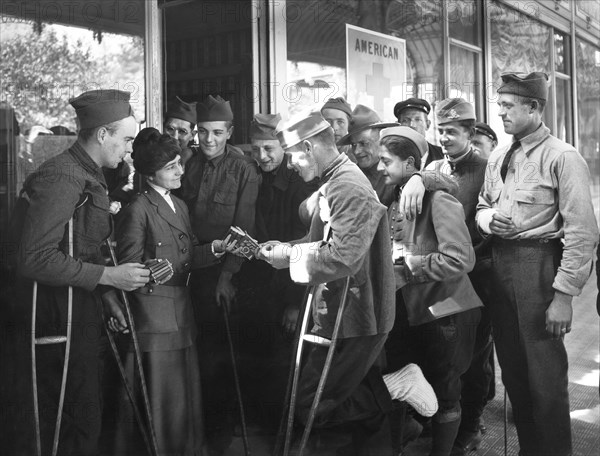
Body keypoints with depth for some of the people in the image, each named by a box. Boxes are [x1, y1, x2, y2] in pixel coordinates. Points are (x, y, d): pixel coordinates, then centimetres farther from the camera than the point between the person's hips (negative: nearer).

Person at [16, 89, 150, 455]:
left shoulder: (91, 176, 14)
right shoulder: (63, 178, -17)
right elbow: (36, 258, -24)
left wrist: (109, 292, 14)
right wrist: (107, 276, -22)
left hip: (84, 311, 9)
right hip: (62, 318, -9)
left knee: (85, 416, 15)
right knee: (79, 423, -3)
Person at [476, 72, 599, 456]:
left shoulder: (563, 158, -11)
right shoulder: (498, 158, 11)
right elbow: (482, 207, 23)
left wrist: (564, 294, -19)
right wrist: (487, 218, -2)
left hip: (539, 264, -7)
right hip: (500, 263, 7)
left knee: (546, 375, 1)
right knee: (513, 370, 17)